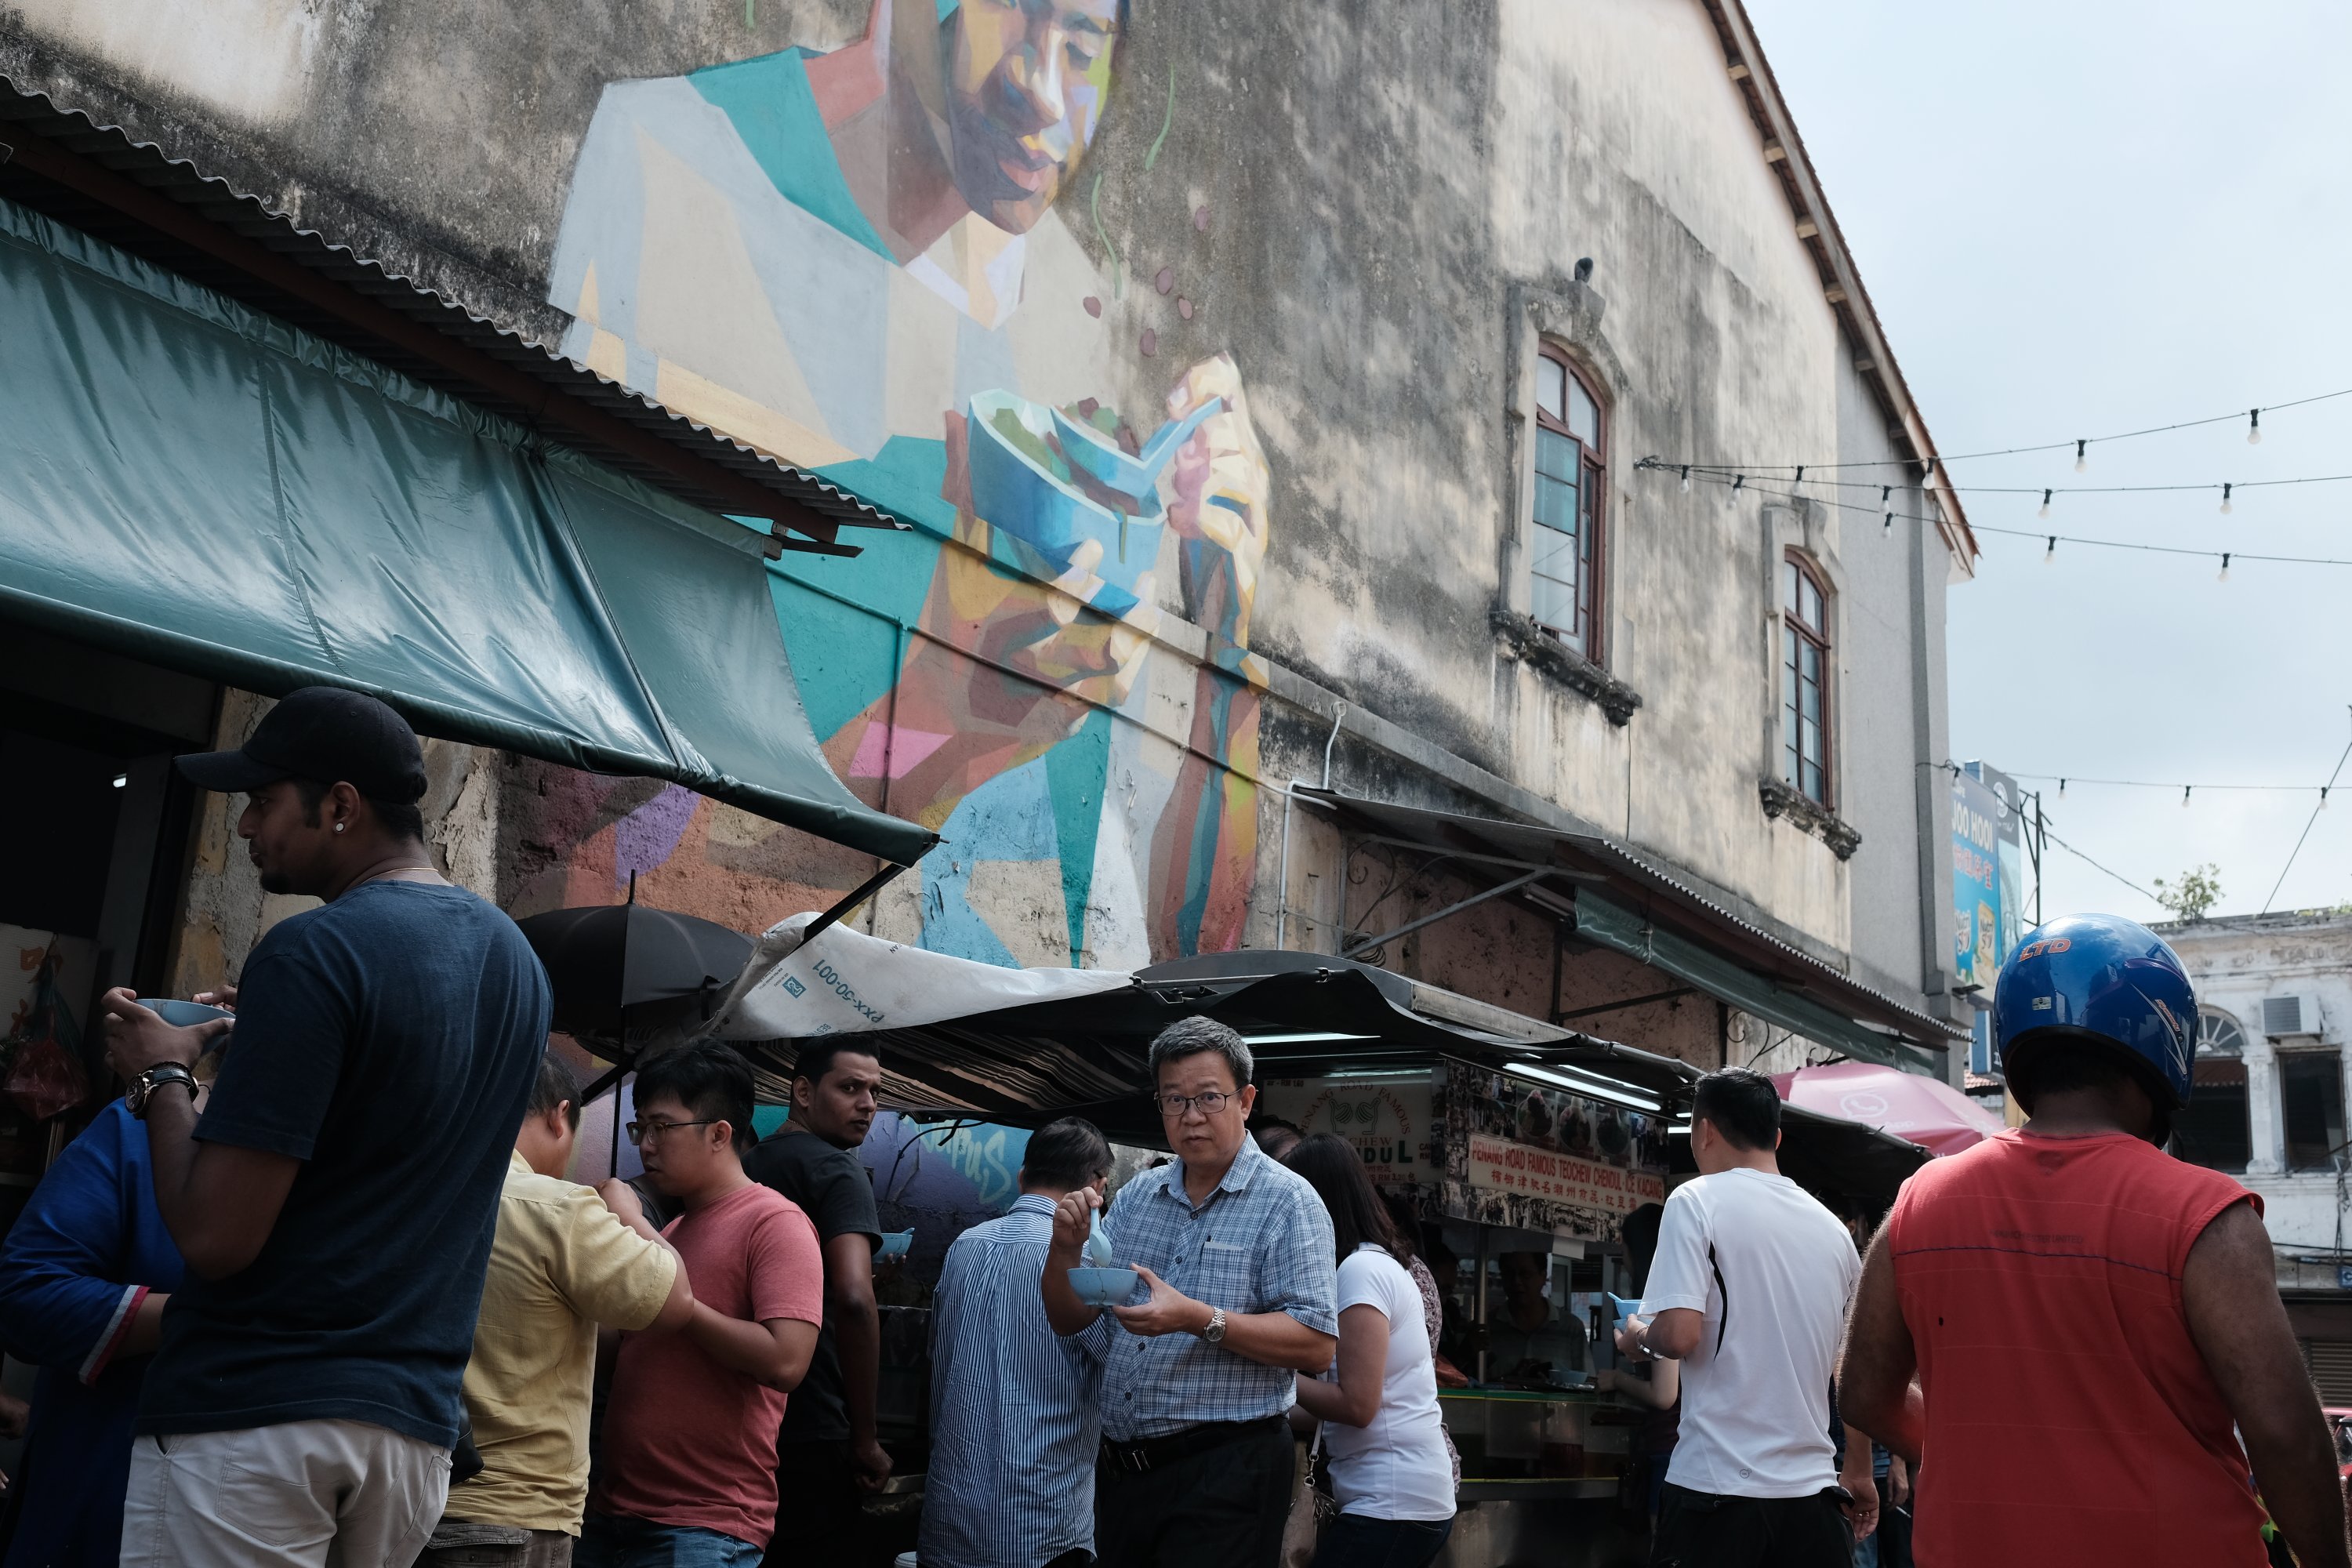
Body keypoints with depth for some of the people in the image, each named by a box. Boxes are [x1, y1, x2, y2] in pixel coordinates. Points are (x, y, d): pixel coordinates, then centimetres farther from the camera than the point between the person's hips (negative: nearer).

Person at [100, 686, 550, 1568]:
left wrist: (163, 1077, -2)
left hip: (255, 1413, -7)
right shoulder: (515, 958, 9)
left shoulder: (312, 952, -15)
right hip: (417, 1421, 8)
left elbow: (214, 1237, -18)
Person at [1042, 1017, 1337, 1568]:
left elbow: (1316, 1346, -16)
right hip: (1120, 1466, 6)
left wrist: (1198, 1319, -26)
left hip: (1225, 1474, -6)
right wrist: (1065, 1246, -8)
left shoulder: (1287, 1202, -7)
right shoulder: (1136, 1196, 11)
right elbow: (1069, 1320, 12)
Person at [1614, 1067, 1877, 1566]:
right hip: (1813, 1491, 5)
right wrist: (1858, 1474, 28)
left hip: (1719, 1490, -5)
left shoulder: (1698, 1201, -6)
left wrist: (1635, 1337, 5)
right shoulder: (1832, 1227, 11)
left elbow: (1678, 1335, -17)